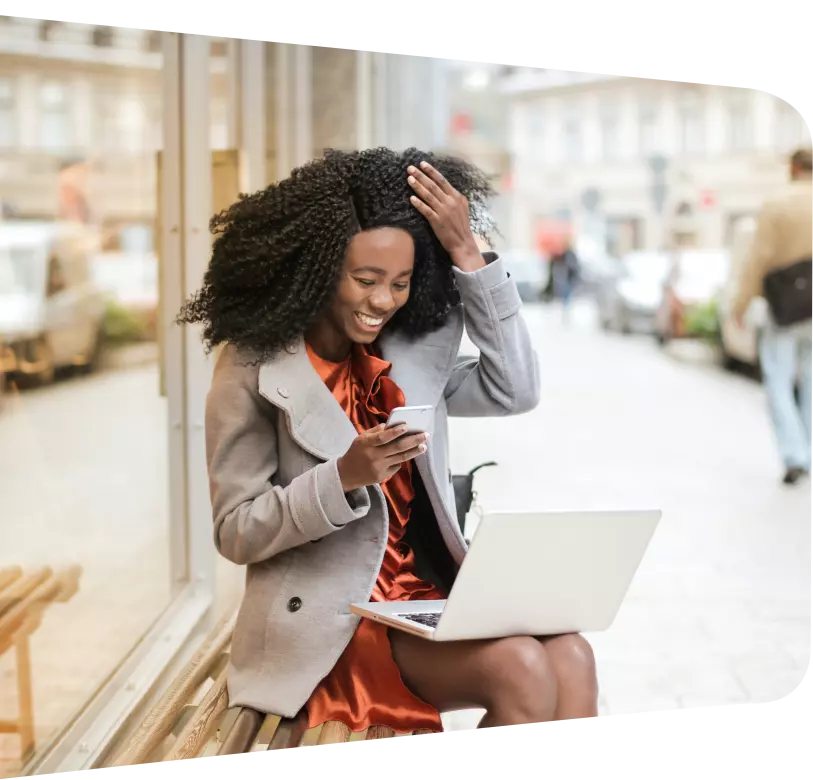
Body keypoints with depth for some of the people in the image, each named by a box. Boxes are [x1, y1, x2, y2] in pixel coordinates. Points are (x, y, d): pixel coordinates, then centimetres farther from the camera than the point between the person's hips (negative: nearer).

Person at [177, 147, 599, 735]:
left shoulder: (409, 351, 10)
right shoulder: (255, 368, -7)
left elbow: (515, 390, 1)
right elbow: (235, 533, -7)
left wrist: (468, 255, -4)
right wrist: (345, 476, -24)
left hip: (429, 599, 6)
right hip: (331, 626, -6)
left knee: (569, 656, -22)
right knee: (521, 670, -27)